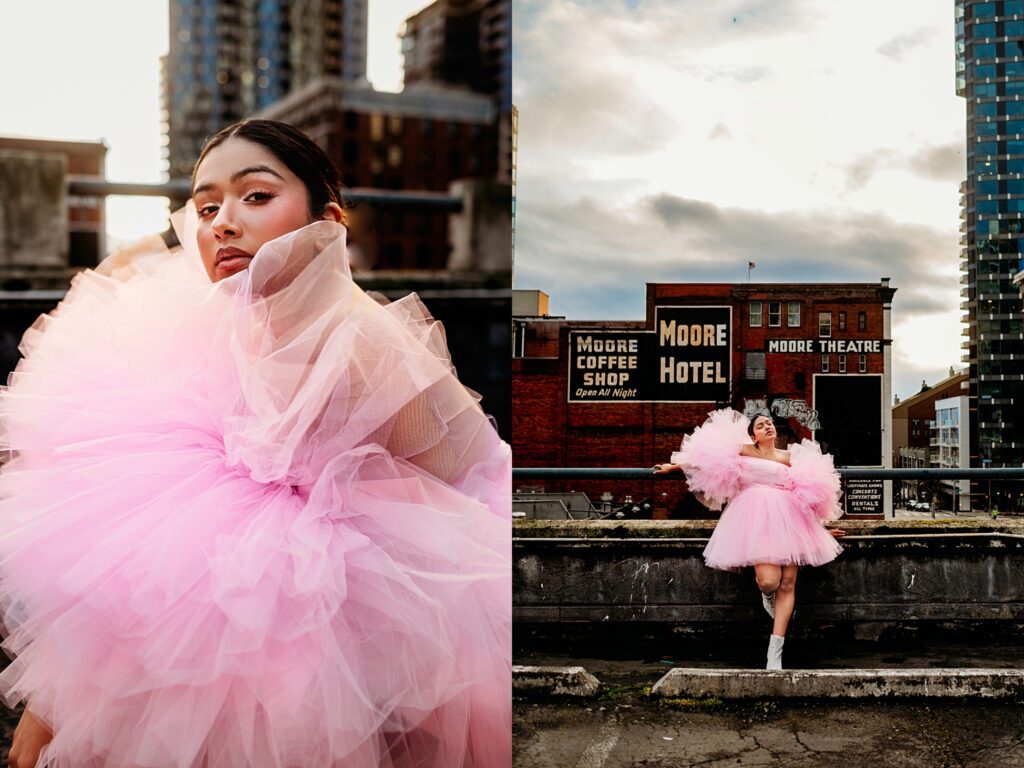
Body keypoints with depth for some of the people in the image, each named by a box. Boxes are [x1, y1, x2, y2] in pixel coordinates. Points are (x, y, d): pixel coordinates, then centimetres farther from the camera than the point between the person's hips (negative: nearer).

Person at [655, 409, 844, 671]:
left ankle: (775, 656, -4)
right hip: (757, 516, -3)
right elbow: (705, 456, 19)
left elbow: (808, 492, 22)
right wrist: (674, 466, 22)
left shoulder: (789, 458, 19)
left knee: (787, 583, -6)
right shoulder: (743, 450, 12)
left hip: (788, 517, 3)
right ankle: (768, 596, 21)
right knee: (768, 580, -22)